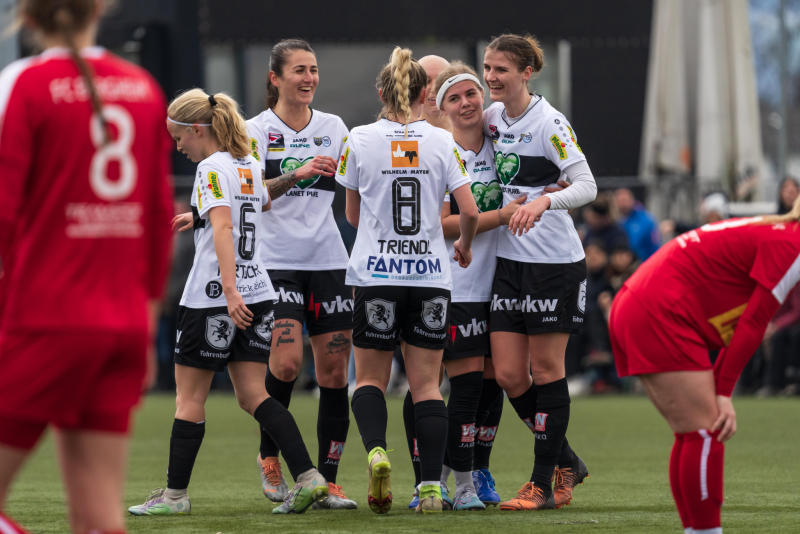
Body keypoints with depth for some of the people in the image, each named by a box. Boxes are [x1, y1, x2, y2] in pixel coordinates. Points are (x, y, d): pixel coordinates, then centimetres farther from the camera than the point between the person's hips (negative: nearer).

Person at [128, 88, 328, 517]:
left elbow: (223, 228, -22)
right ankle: (308, 478, -8)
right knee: (253, 396, 6)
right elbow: (268, 205, 30)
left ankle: (175, 494, 8)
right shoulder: (250, 167, 13)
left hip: (212, 297, -8)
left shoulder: (211, 168, -11)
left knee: (189, 398, 3)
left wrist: (229, 290, -30)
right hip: (257, 294, 8)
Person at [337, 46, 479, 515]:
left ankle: (376, 450, -19)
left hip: (376, 276, -1)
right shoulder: (441, 142, -2)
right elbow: (470, 211, -4)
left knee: (370, 378, 10)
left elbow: (353, 215, 6)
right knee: (427, 385, 5)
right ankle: (432, 487, -3)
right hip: (431, 275, 1)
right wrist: (465, 245, 17)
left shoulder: (360, 141, -3)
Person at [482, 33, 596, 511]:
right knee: (509, 375, 3)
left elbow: (587, 185, -19)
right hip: (510, 259, 7)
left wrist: (543, 201, -37)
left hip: (555, 261, -7)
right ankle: (566, 462, 22)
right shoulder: (494, 116, 7)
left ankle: (545, 484, 7)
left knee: (547, 369, 0)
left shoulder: (549, 122, -13)